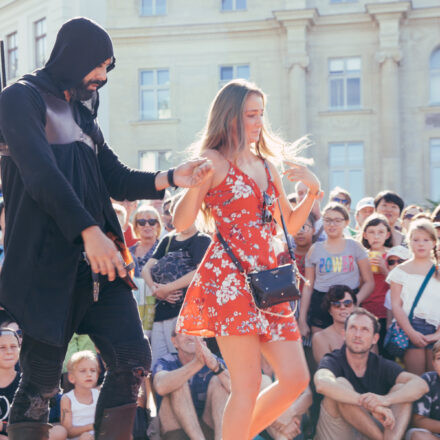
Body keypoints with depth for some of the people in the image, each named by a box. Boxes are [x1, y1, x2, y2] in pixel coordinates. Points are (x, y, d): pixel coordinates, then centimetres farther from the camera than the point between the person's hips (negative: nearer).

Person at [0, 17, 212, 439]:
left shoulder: (82, 110, 22)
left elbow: (116, 179, 20)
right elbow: (42, 175, -17)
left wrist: (171, 178, 4)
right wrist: (88, 230, -27)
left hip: (96, 258, 8)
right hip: (47, 261, -7)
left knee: (132, 362, -1)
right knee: (41, 380, -3)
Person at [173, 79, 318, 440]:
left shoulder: (268, 165, 19)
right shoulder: (214, 161, 0)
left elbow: (291, 225, 25)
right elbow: (182, 222, -7)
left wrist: (313, 190, 10)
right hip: (229, 278, -7)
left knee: (296, 379, 2)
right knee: (248, 386, -10)